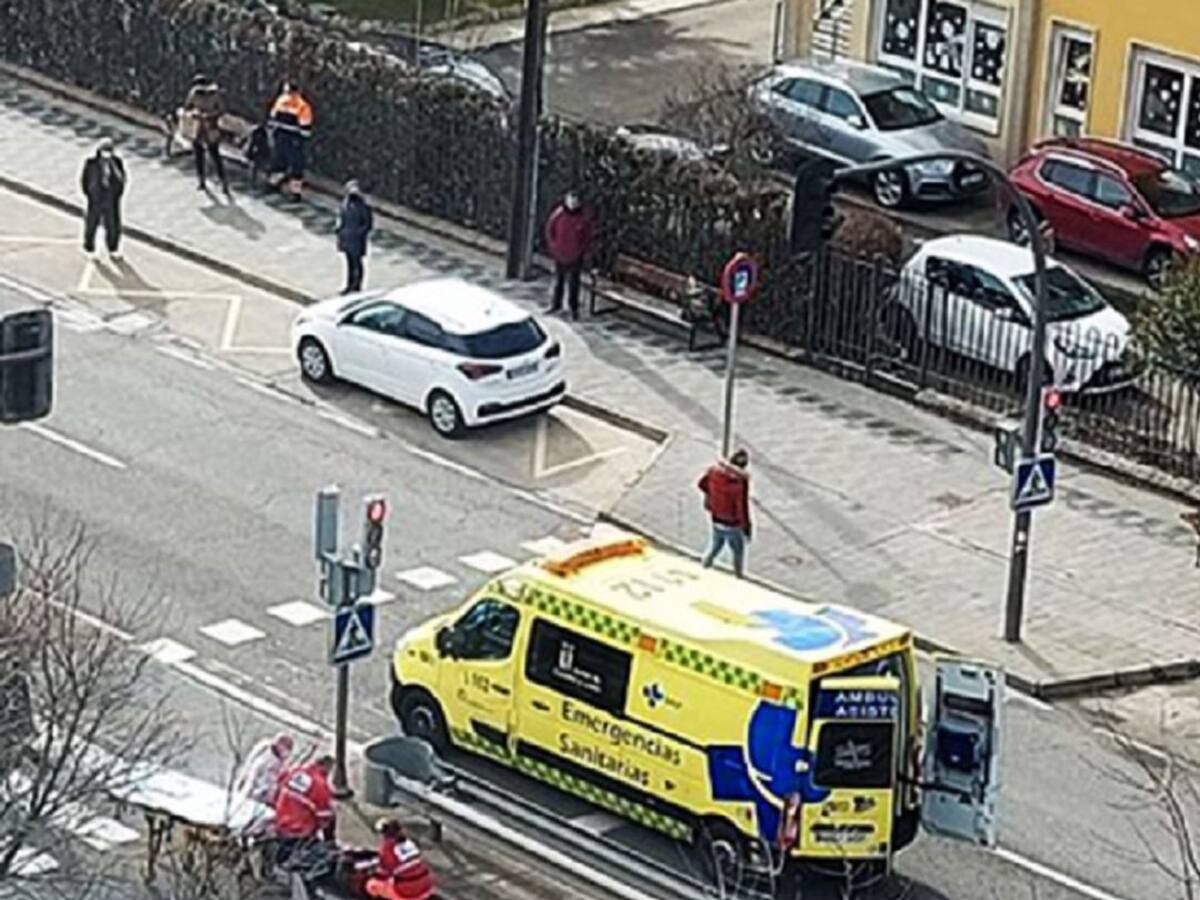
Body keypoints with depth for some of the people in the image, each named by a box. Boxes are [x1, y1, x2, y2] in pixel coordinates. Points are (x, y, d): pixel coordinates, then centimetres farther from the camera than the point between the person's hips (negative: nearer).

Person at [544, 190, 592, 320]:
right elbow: (550, 230, 4)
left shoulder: (582, 218, -9)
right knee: (559, 280, 14)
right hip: (560, 255, 2)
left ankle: (574, 308, 9)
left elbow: (588, 236, 0)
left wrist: (583, 250, -5)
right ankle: (556, 304, 28)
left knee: (574, 282, 1)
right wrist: (553, 246, -1)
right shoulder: (558, 214, -7)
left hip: (575, 256, -2)